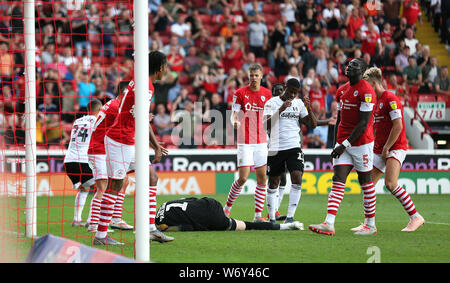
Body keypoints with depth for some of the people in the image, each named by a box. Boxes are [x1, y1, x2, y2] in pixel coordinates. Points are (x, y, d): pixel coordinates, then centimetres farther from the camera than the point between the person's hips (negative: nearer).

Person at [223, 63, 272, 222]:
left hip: (261, 141, 4)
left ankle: (258, 214, 6)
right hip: (245, 142, -4)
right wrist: (235, 121, -28)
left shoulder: (266, 93, 7)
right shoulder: (240, 93, -4)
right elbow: (234, 114, -6)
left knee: (262, 178, 0)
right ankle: (227, 207, 10)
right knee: (243, 178, -10)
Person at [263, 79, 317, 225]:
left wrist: (309, 108, -9)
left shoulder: (299, 103, 9)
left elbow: (313, 125, 7)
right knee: (273, 184, 6)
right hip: (275, 148, -2)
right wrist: (280, 110, -25)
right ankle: (272, 218, 17)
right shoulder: (272, 103, -1)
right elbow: (267, 125, -14)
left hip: (294, 147, 2)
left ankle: (290, 216, -13)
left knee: (297, 179, -15)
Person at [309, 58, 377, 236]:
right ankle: (329, 224, -13)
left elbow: (363, 123, -17)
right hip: (343, 143, 7)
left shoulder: (366, 91, -13)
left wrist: (345, 144, -18)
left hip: (361, 143, -7)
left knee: (365, 182, 4)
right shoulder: (342, 90, 12)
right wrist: (337, 143, 17)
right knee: (338, 181, -4)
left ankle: (371, 225, 14)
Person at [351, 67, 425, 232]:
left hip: (395, 148, -9)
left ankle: (416, 217, -14)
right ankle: (368, 223, 12)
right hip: (379, 150, 9)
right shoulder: (375, 101, 17)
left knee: (390, 184, -23)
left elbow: (398, 126, -18)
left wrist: (386, 148, -16)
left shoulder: (390, 99, -12)